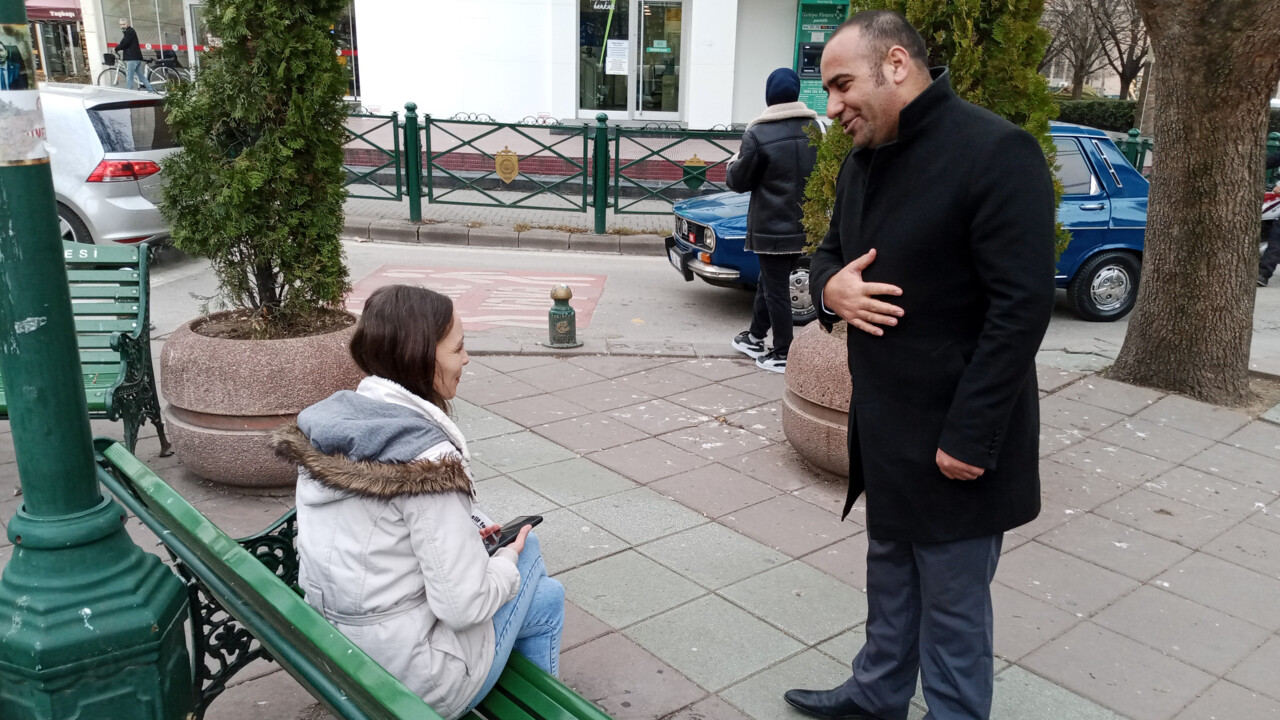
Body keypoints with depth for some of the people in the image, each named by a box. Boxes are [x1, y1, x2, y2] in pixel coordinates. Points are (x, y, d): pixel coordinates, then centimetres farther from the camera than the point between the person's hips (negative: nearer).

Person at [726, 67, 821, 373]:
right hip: (804, 224, 6)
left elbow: (739, 181, -7)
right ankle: (754, 337, 32)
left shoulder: (758, 134, -16)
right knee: (769, 282, 20)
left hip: (771, 227, -6)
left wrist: (734, 164, 14)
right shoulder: (814, 127, 2)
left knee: (775, 289, 3)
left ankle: (783, 354, 8)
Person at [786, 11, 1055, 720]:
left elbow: (1023, 304, -21)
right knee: (889, 570, 22)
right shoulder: (864, 159, 9)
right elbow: (831, 252, 20)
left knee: (952, 598, 7)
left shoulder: (995, 152, -18)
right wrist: (830, 288, -6)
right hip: (882, 424, 8)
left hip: (952, 437, -8)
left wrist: (971, 436, -21)